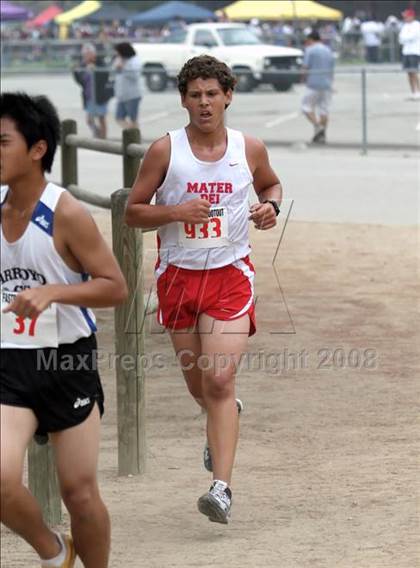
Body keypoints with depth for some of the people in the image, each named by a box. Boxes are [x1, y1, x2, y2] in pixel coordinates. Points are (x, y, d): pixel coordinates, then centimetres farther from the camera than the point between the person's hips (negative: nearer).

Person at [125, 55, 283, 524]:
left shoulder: (249, 149, 0)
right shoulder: (165, 150, -5)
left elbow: (270, 185, 21)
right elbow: (133, 211, -1)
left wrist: (270, 206, -1)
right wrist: (175, 211, -19)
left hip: (231, 276, -1)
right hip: (179, 275, 1)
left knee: (219, 381, -15)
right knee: (198, 384, 13)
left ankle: (222, 487, -17)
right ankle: (224, 418, 50)